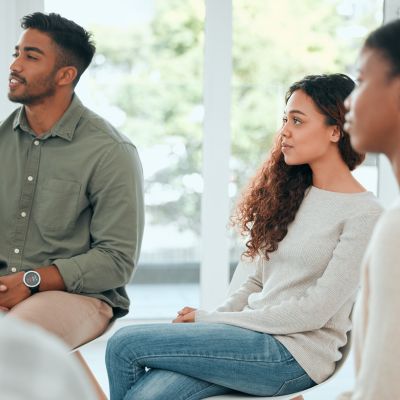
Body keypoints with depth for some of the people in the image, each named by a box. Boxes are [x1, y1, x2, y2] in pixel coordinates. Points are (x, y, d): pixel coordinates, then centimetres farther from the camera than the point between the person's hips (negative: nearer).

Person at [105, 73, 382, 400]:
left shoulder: (365, 214, -8)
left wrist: (210, 320, -10)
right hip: (256, 335, 6)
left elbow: (314, 312, -13)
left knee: (126, 345, -15)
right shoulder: (292, 194, 16)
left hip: (295, 354, -6)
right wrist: (209, 320, -1)